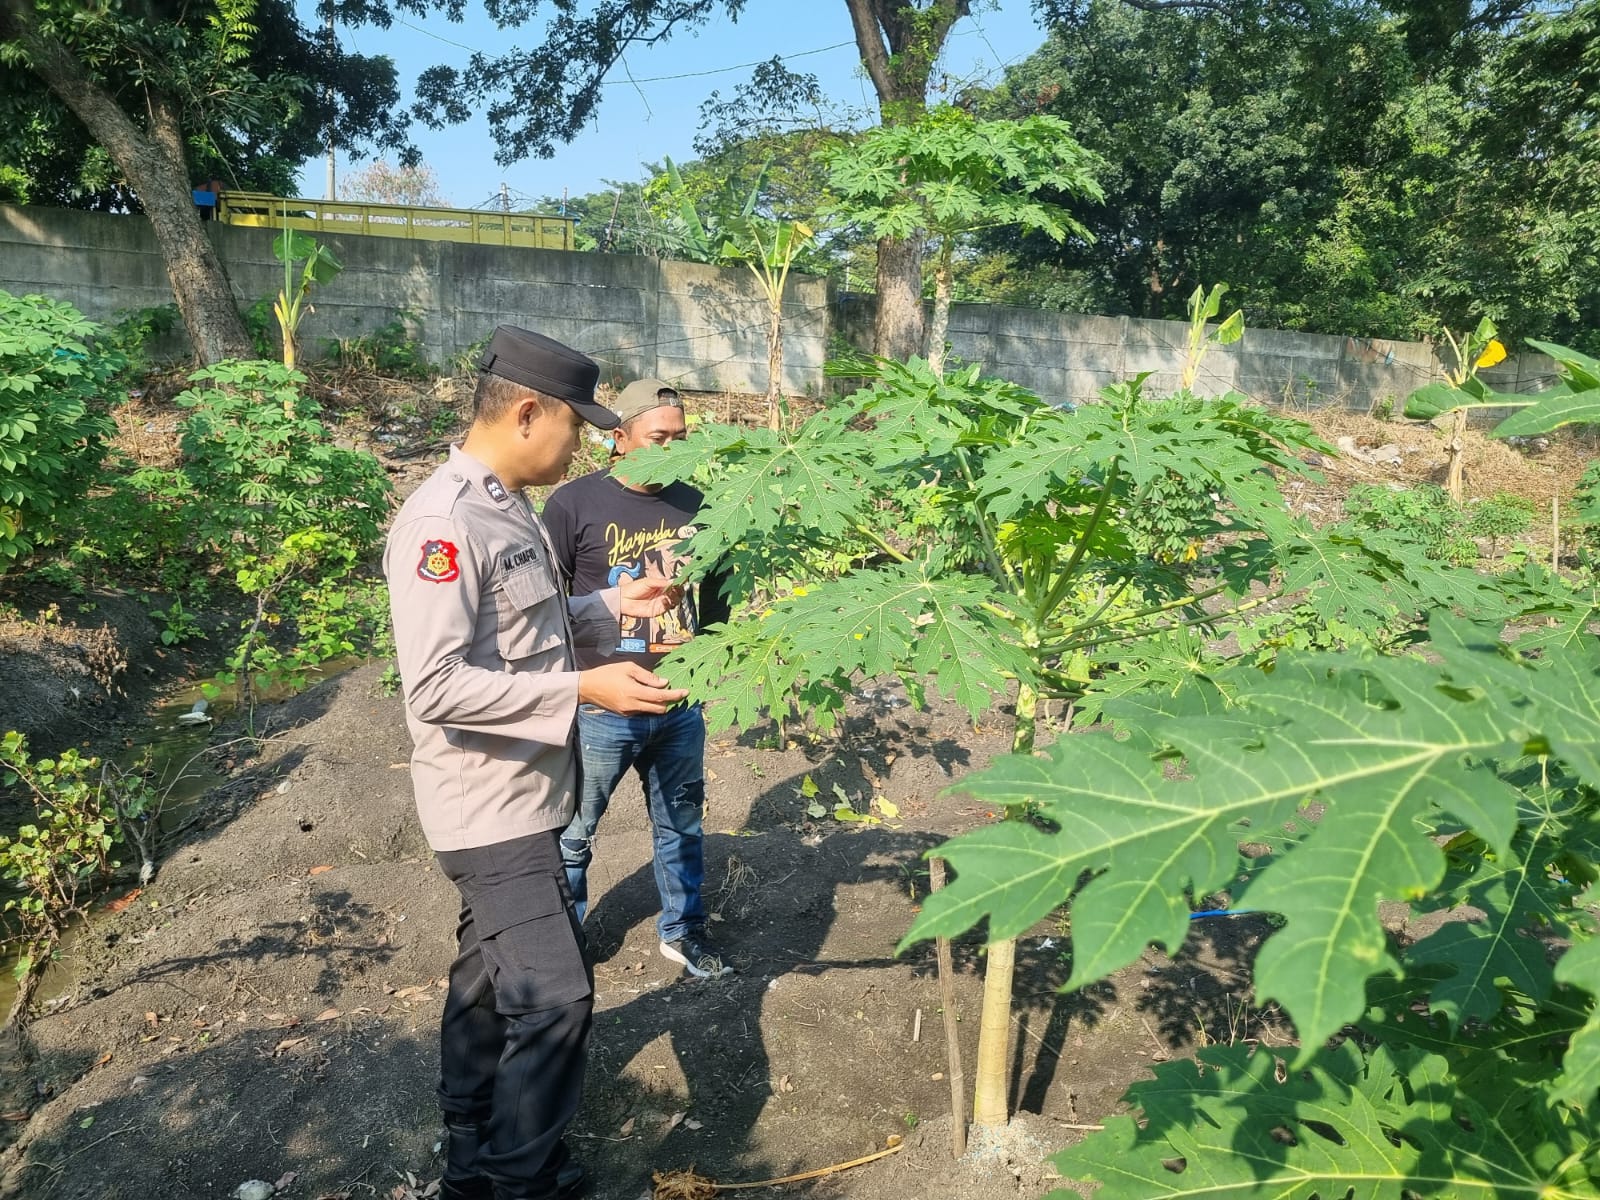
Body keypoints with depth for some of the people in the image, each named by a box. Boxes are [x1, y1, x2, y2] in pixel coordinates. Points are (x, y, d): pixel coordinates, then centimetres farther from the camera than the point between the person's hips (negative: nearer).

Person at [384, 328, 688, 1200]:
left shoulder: (507, 508, 7)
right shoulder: (441, 522, -24)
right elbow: (434, 688, -29)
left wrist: (612, 609, 4)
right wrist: (583, 689, -28)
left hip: (521, 792, 10)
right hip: (488, 804, -10)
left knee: (490, 971, 23)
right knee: (554, 996, -4)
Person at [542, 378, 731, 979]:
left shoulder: (693, 505, 2)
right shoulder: (575, 502, -11)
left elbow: (714, 592, 15)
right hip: (600, 709, -4)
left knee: (681, 824, 19)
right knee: (574, 830, 11)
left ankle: (683, 929, 39)